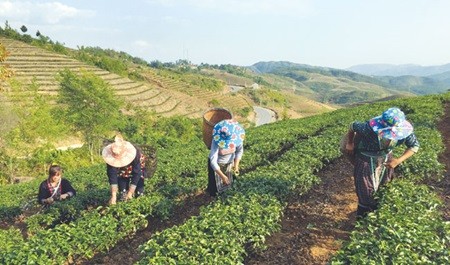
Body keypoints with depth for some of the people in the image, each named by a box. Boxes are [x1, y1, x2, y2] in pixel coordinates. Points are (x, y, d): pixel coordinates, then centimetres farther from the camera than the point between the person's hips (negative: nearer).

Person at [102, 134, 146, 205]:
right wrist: (113, 195, -38)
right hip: (122, 170, 3)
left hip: (137, 167, -2)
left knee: (139, 193, -9)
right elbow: (112, 175, -32)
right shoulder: (111, 157, -34)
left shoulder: (134, 153, -43)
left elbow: (136, 173, -36)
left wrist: (130, 192, -38)